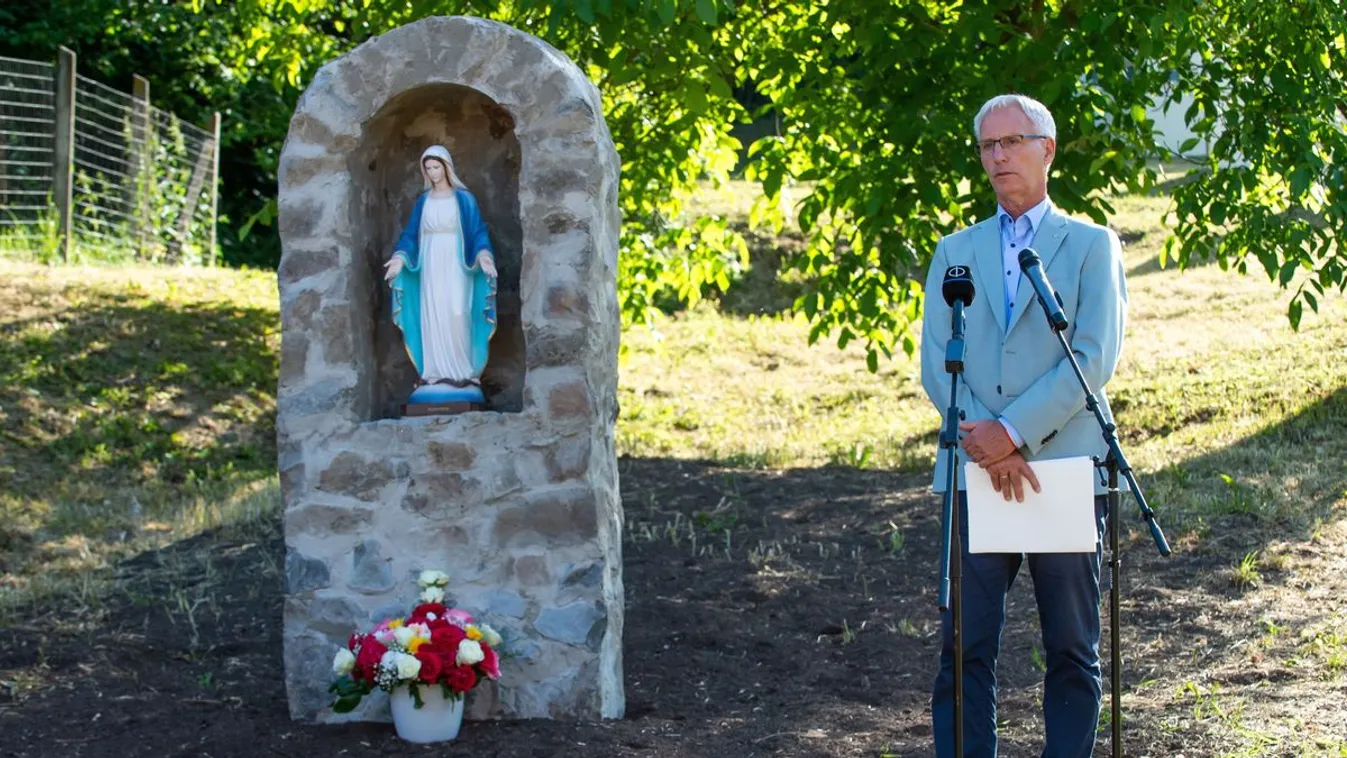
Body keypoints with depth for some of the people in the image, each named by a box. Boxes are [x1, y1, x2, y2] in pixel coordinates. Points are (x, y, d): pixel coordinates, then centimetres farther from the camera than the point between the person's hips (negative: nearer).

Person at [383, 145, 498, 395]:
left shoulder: (464, 198, -1)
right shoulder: (423, 201, 10)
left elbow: (478, 232, -4)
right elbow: (411, 234, 10)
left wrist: (483, 255, -22)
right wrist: (400, 257, -6)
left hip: (455, 265, -4)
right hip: (430, 266, 4)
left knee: (457, 316, -10)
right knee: (432, 316, 1)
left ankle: (463, 371, -5)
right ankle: (435, 371, 4)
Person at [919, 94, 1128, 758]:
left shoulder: (1091, 246, 5)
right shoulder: (955, 252, 15)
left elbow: (1094, 357, -7)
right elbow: (936, 362, 5)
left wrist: (1013, 431, -16)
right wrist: (984, 442, -11)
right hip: (976, 475, 2)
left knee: (1071, 649, 4)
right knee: (964, 649, -1)